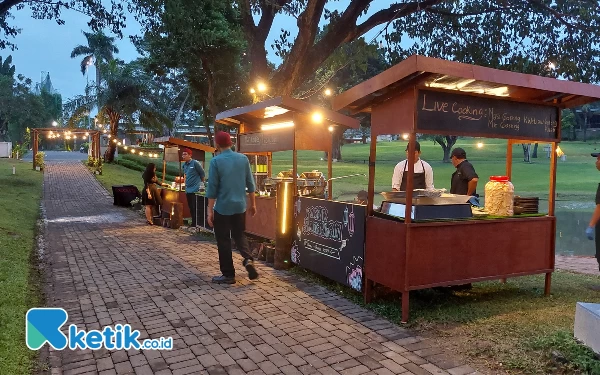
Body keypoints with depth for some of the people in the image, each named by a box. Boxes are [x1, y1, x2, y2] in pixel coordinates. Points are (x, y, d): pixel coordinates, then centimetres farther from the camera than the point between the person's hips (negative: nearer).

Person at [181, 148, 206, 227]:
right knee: (191, 208, 12)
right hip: (188, 190, 7)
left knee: (195, 208, -6)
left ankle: (196, 224, 1)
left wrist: (201, 183, 5)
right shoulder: (184, 165, 11)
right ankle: (193, 224, 20)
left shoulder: (195, 163, -10)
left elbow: (202, 173, -4)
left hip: (195, 190, -7)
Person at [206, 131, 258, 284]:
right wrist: (253, 204, 15)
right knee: (239, 235, 20)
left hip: (223, 207, -4)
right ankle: (248, 259, -4)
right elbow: (250, 184, 5)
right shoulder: (243, 159, 1)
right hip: (240, 206, 4)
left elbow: (212, 188, -11)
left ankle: (228, 274, 14)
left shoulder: (216, 161, -11)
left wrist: (210, 210, -5)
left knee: (223, 241, 8)